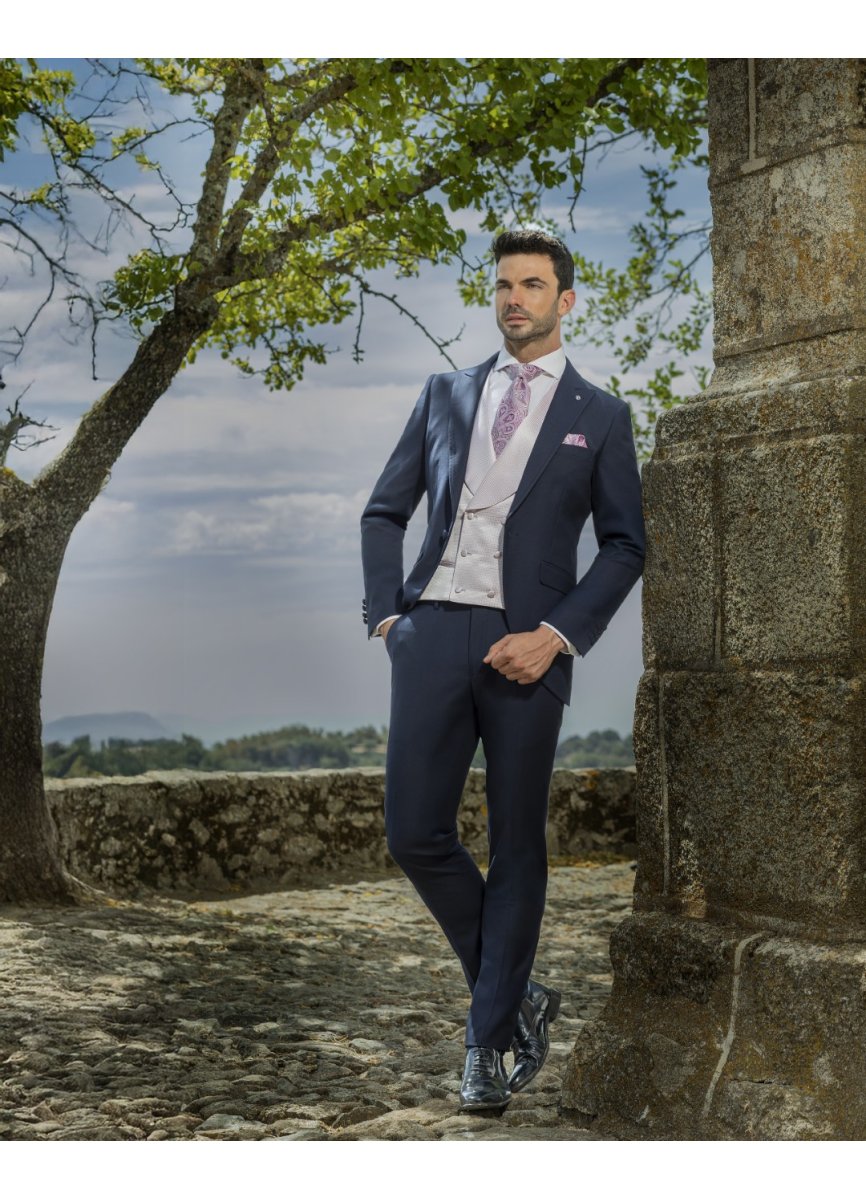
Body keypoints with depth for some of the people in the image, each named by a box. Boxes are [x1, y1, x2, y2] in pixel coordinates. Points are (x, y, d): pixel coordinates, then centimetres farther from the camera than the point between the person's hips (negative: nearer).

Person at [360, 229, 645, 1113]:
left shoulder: (599, 416, 9)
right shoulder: (446, 394, 16)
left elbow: (623, 546, 4)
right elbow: (385, 511, 17)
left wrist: (556, 635, -9)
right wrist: (385, 612, 2)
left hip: (525, 645, -2)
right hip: (433, 632, 2)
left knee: (516, 846, 2)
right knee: (415, 835, -4)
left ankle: (490, 1041, 13)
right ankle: (517, 996, 16)